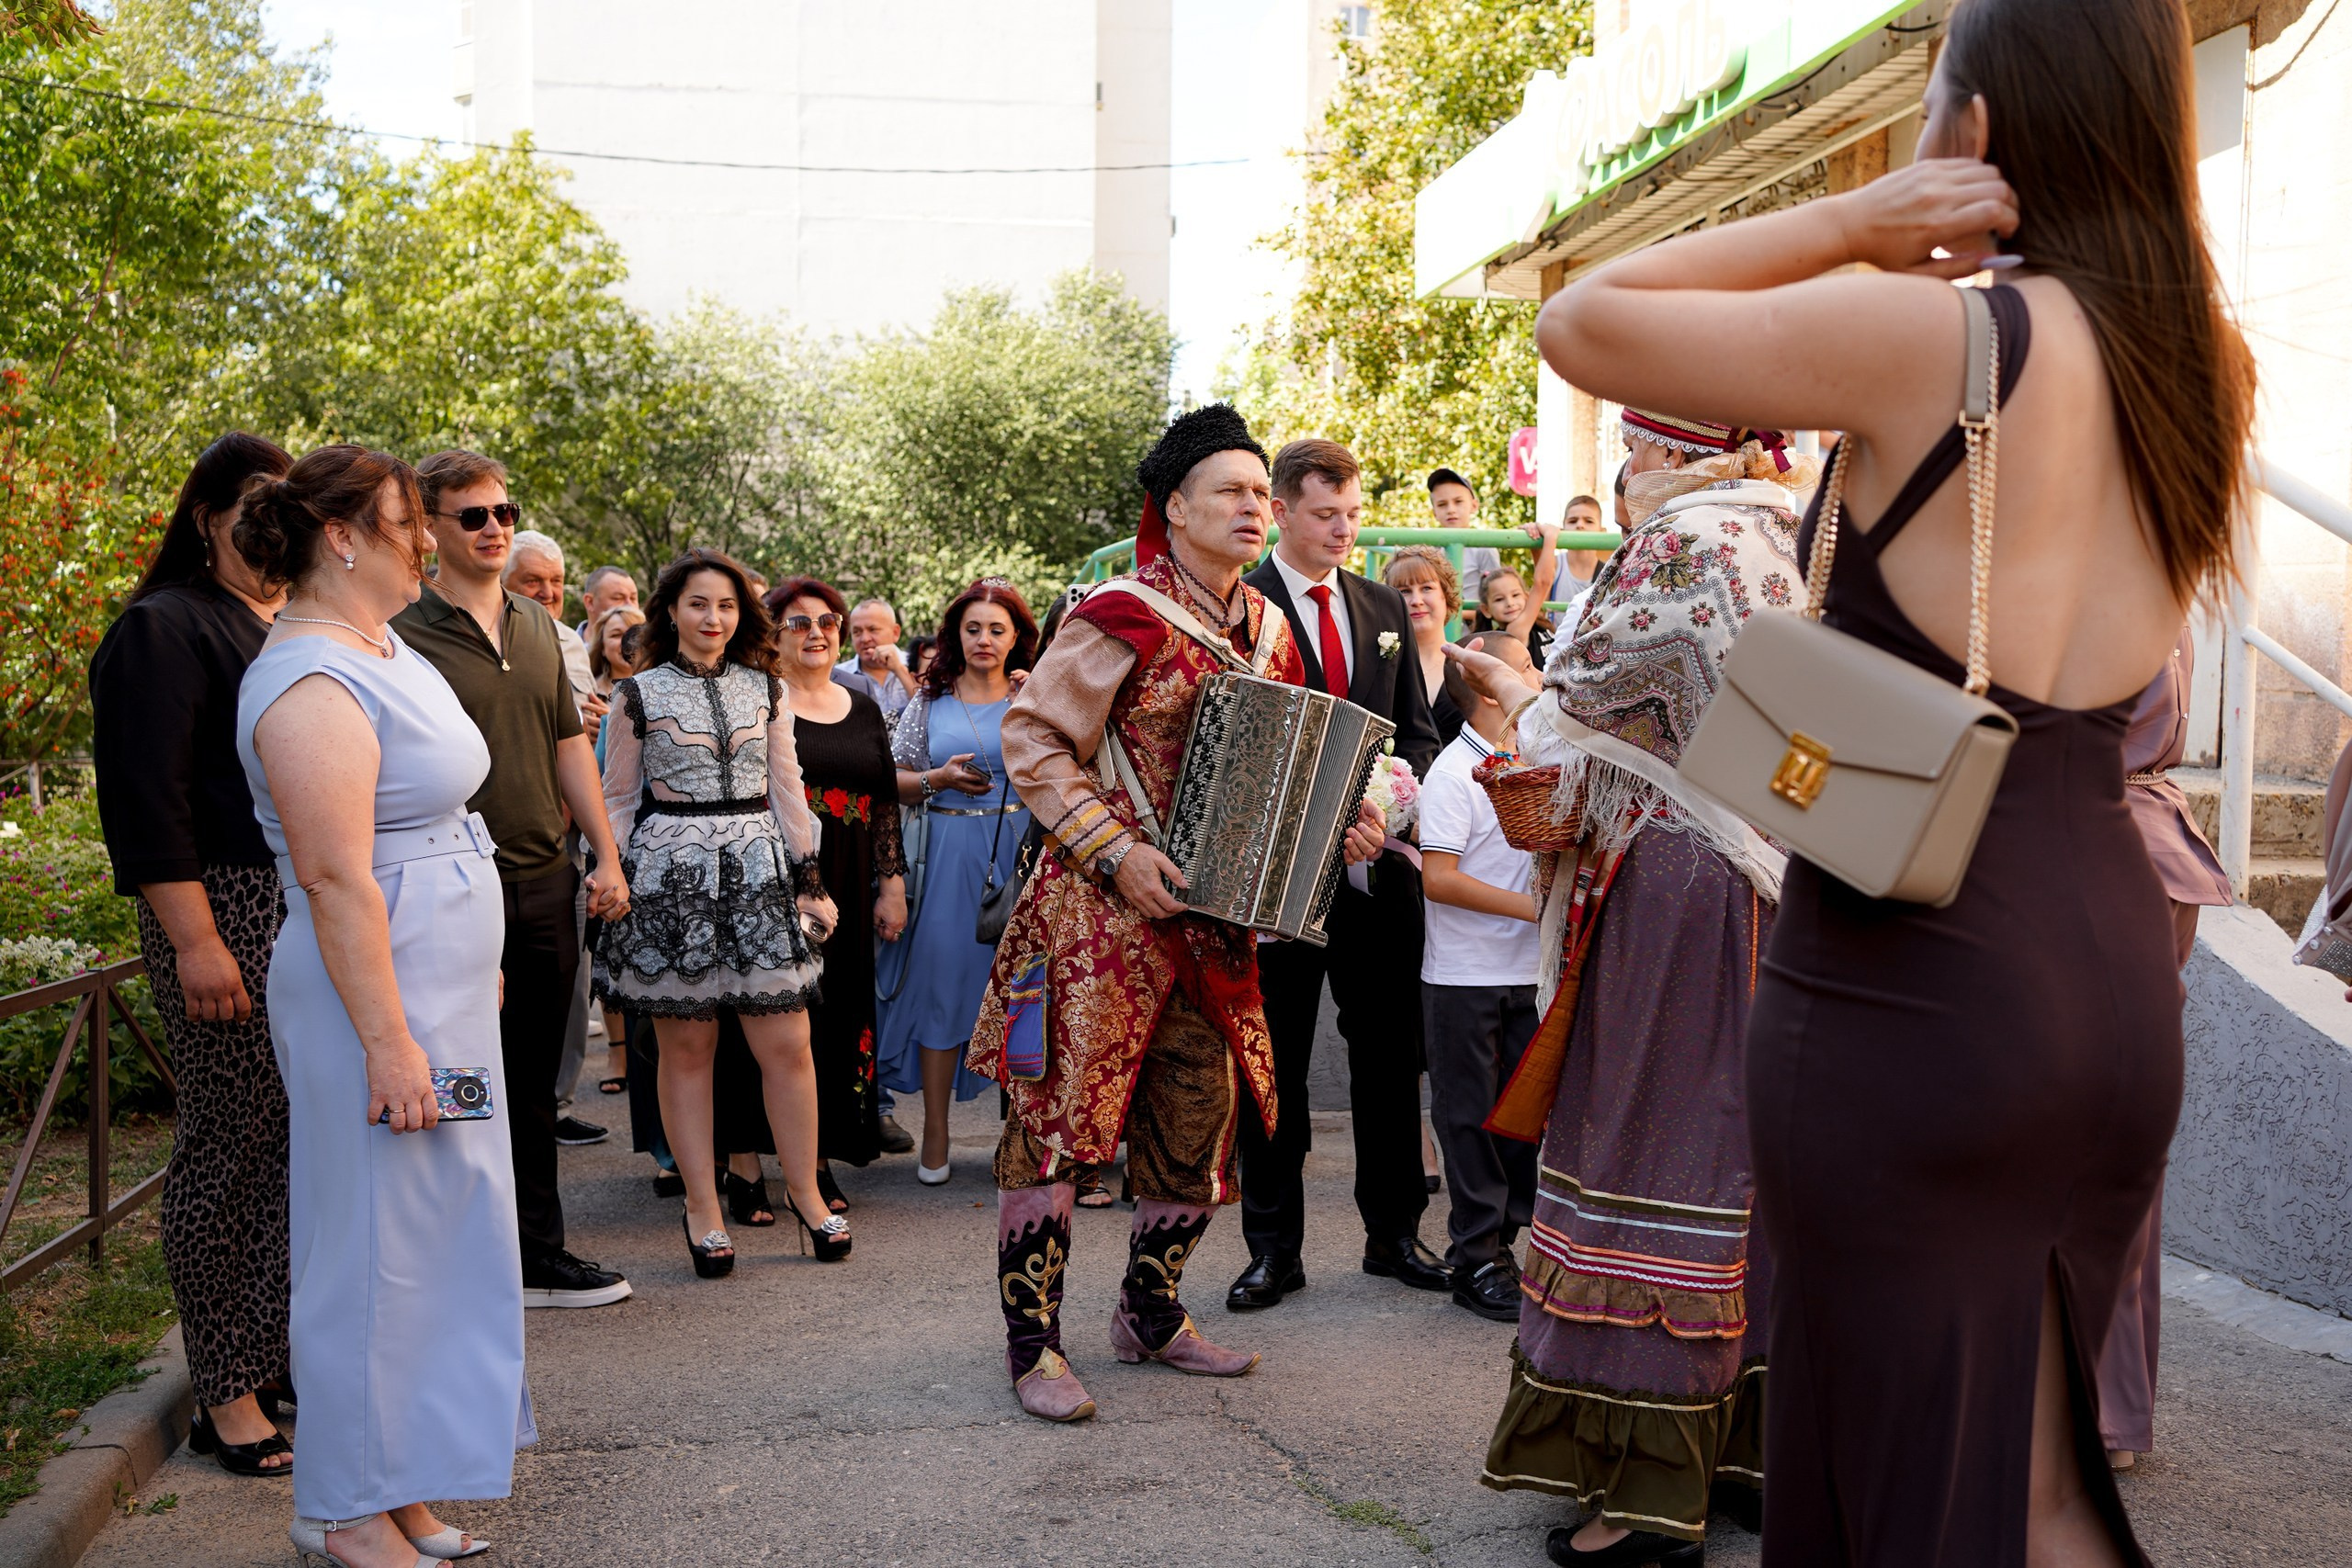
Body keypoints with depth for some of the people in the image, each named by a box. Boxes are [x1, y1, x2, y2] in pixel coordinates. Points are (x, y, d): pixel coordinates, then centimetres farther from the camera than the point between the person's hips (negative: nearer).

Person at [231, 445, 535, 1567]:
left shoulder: (381, 646, 12)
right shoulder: (312, 685, -19)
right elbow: (336, 879, -24)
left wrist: (477, 968, 25)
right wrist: (388, 1043, -25)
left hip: (447, 995, 10)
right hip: (378, 998, -10)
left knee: (440, 1234, 15)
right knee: (375, 1245, 0)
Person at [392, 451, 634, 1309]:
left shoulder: (538, 626, 14)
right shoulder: (405, 634, -7)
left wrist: (606, 854, 12)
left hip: (546, 882, 6)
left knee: (534, 1085, 13)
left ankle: (538, 1257, 21)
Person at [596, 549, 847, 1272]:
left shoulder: (767, 689, 12)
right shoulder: (638, 694, 4)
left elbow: (787, 789, 14)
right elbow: (618, 798, 7)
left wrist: (808, 879, 10)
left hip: (758, 872, 2)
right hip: (670, 873, -2)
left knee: (786, 1045, -2)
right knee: (686, 1047, 2)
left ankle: (804, 1190, 14)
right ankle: (703, 1206, 12)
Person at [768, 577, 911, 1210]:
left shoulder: (863, 709, 15)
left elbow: (886, 803, 15)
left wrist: (893, 885, 9)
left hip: (846, 891, 5)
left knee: (836, 1016, 5)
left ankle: (820, 1161, 13)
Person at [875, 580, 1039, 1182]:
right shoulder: (929, 701, 10)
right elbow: (893, 783, 10)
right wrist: (938, 779, -8)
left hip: (1022, 849, 0)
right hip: (950, 854, 1)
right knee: (942, 982, -1)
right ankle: (935, 1134, 7)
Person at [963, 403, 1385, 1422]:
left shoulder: (1267, 629, 12)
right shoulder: (1126, 618, -10)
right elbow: (1033, 739, -10)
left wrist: (1336, 821, 5)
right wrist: (1116, 850, -18)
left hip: (1215, 910, 7)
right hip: (1104, 909, -7)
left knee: (1202, 1116, 11)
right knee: (1061, 1113, -5)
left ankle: (1151, 1318, 28)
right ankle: (1031, 1345, 5)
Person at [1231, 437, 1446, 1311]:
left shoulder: (1384, 609, 14)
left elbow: (1418, 730, 15)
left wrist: (1400, 789, -7)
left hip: (1381, 862, 5)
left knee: (1390, 1054, 11)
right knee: (1273, 1064, 4)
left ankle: (1394, 1233, 23)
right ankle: (1273, 1248, 14)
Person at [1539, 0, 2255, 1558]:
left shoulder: (1924, 332, -13)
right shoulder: (2208, 373, 8)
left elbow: (1582, 323, -6)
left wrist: (1850, 224, -6)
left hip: (1906, 972, -7)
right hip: (2116, 973, 7)